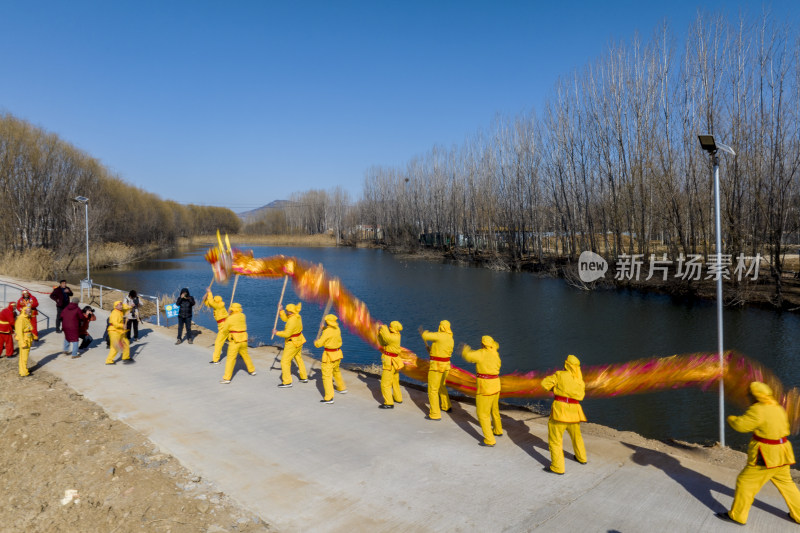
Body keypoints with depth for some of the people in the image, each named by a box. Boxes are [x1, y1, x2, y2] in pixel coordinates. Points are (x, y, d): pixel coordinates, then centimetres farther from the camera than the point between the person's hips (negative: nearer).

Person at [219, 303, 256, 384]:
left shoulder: (230, 318, -11)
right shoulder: (243, 316, 3)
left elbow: (226, 330, 0)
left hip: (235, 340, -6)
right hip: (243, 339, 6)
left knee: (230, 358, -5)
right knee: (245, 355, 24)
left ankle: (227, 378, -6)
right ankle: (252, 370, 38)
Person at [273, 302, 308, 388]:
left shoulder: (292, 321, -29)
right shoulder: (297, 316, -2)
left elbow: (287, 334, -28)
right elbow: (285, 319, 12)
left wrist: (276, 333, -16)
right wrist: (281, 310, 1)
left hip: (292, 343, -10)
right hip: (299, 340, 10)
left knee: (285, 361, -1)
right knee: (299, 359, 24)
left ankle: (287, 382, 3)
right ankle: (304, 378, 36)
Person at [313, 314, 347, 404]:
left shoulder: (327, 331, -20)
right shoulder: (337, 329, 2)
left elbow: (319, 344, -17)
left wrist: (316, 342, 7)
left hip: (329, 356, -8)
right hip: (337, 353, 8)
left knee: (326, 375, -5)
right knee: (336, 371, 29)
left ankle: (329, 397, -8)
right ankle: (342, 388, 46)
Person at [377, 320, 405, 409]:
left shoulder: (395, 337, -19)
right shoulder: (392, 336, 9)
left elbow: (387, 338, -34)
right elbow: (383, 343, 13)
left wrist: (384, 328, -19)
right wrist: (380, 333, 3)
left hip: (389, 363, -10)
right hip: (392, 362, 10)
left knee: (385, 383, -6)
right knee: (394, 381, 23)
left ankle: (389, 403, -5)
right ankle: (398, 398, 37)